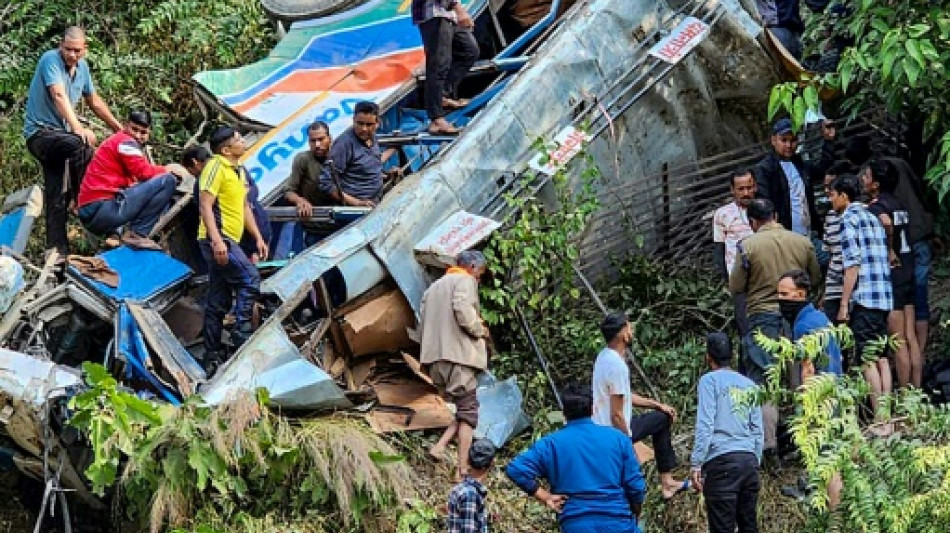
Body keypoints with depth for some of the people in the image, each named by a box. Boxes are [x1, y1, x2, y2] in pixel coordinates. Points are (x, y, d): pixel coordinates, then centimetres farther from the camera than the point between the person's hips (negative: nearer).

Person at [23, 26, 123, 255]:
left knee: (57, 198, 4)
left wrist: (118, 127, 23)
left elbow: (94, 101, 23)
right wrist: (78, 128, -41)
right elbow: (59, 96, -29)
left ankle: (57, 250, 4)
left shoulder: (82, 67, 9)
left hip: (58, 134, 8)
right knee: (83, 143, -34)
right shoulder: (50, 60, -15)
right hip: (40, 132, -8)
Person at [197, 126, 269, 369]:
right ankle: (242, 336, -16)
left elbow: (244, 207, 27)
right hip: (218, 240, -10)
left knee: (218, 302, 9)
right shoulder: (216, 167, -10)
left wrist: (258, 237, 20)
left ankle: (213, 355, 11)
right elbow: (205, 205, -17)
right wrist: (216, 240, -25)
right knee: (250, 279, -17)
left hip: (227, 241, 10)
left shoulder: (238, 171, 19)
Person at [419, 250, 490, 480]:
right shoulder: (465, 280, -1)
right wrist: (480, 330, -3)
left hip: (433, 359, 8)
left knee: (463, 409, 14)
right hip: (458, 355, -8)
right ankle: (462, 470, -11)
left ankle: (439, 447, -6)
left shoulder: (434, 287, 24)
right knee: (468, 411, -4)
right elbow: (464, 312, -18)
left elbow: (423, 324, 21)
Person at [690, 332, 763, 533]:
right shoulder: (749, 384, 18)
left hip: (721, 462, -6)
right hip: (749, 460, 6)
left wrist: (696, 463, -10)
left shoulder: (710, 380, 1)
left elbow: (705, 425, -8)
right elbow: (757, 430, 16)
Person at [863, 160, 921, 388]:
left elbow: (886, 222, -34)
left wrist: (890, 251, -22)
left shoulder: (875, 205, -14)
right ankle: (916, 393, 13)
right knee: (911, 339, 10)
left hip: (891, 275, -8)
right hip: (908, 273, 8)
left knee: (898, 342, -3)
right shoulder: (900, 204, 11)